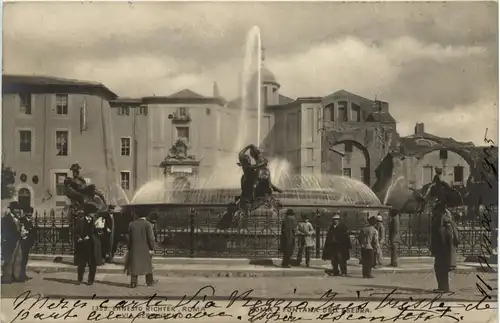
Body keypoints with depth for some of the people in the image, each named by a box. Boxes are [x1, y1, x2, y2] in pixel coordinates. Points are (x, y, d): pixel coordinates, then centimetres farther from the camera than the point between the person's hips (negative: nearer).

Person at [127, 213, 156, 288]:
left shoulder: (131, 224, 1)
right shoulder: (147, 224, -10)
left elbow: (129, 238, 5)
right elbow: (151, 237, -12)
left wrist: (129, 248, 12)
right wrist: (152, 248, -6)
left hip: (134, 248, 2)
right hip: (145, 249, -2)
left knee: (134, 265, 6)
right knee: (147, 265, 12)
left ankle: (133, 282, 3)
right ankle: (149, 281, 20)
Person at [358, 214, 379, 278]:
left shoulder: (363, 229, 4)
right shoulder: (375, 231, -12)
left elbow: (359, 238, 9)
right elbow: (375, 241, -14)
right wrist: (376, 247, 3)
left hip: (363, 247, 5)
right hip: (370, 248, -5)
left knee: (364, 261, 13)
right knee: (370, 261, 5)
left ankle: (364, 274, 17)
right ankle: (368, 274, 6)